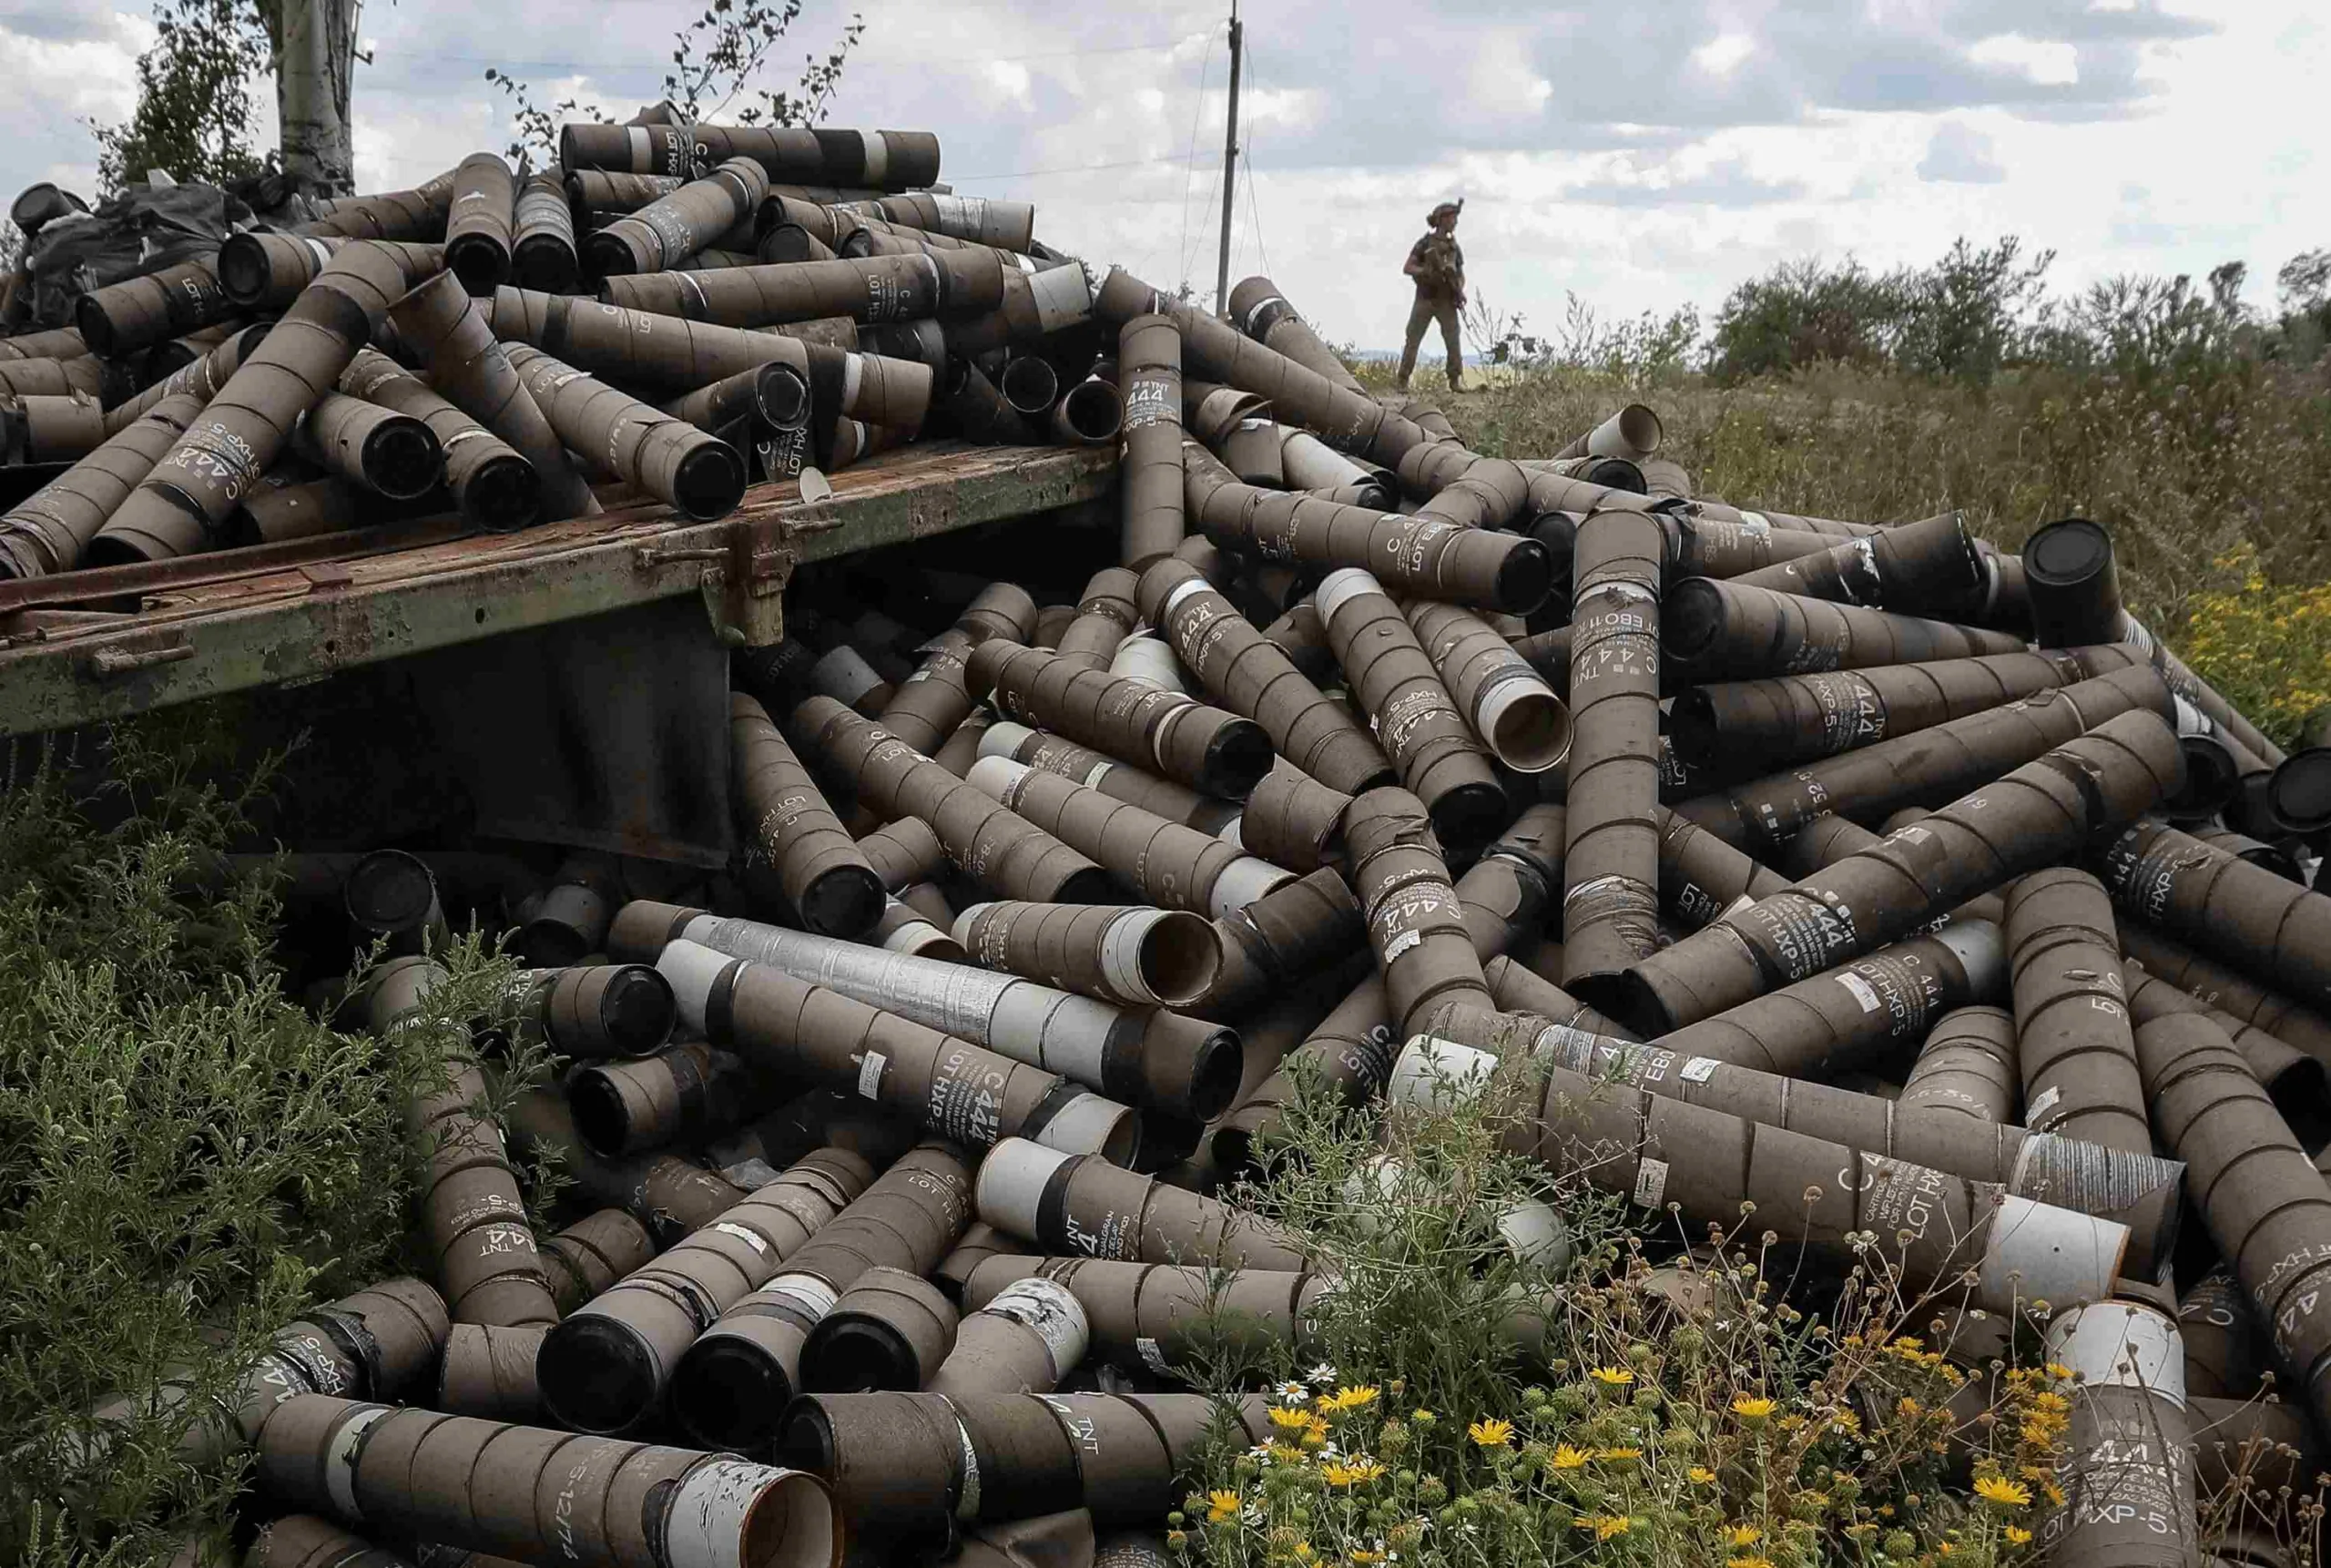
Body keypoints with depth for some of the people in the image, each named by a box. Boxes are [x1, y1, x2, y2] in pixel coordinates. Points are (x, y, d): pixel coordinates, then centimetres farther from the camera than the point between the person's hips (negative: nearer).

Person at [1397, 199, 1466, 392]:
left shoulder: (1454, 246, 10)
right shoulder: (1424, 243, -3)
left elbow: (1461, 275, 15)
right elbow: (1407, 268, -6)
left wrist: (1461, 291, -6)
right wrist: (1426, 271, -24)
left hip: (1446, 302, 3)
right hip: (1425, 300, -3)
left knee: (1453, 340, -10)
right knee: (1412, 340, -4)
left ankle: (1456, 381, -6)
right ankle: (1402, 381, 2)